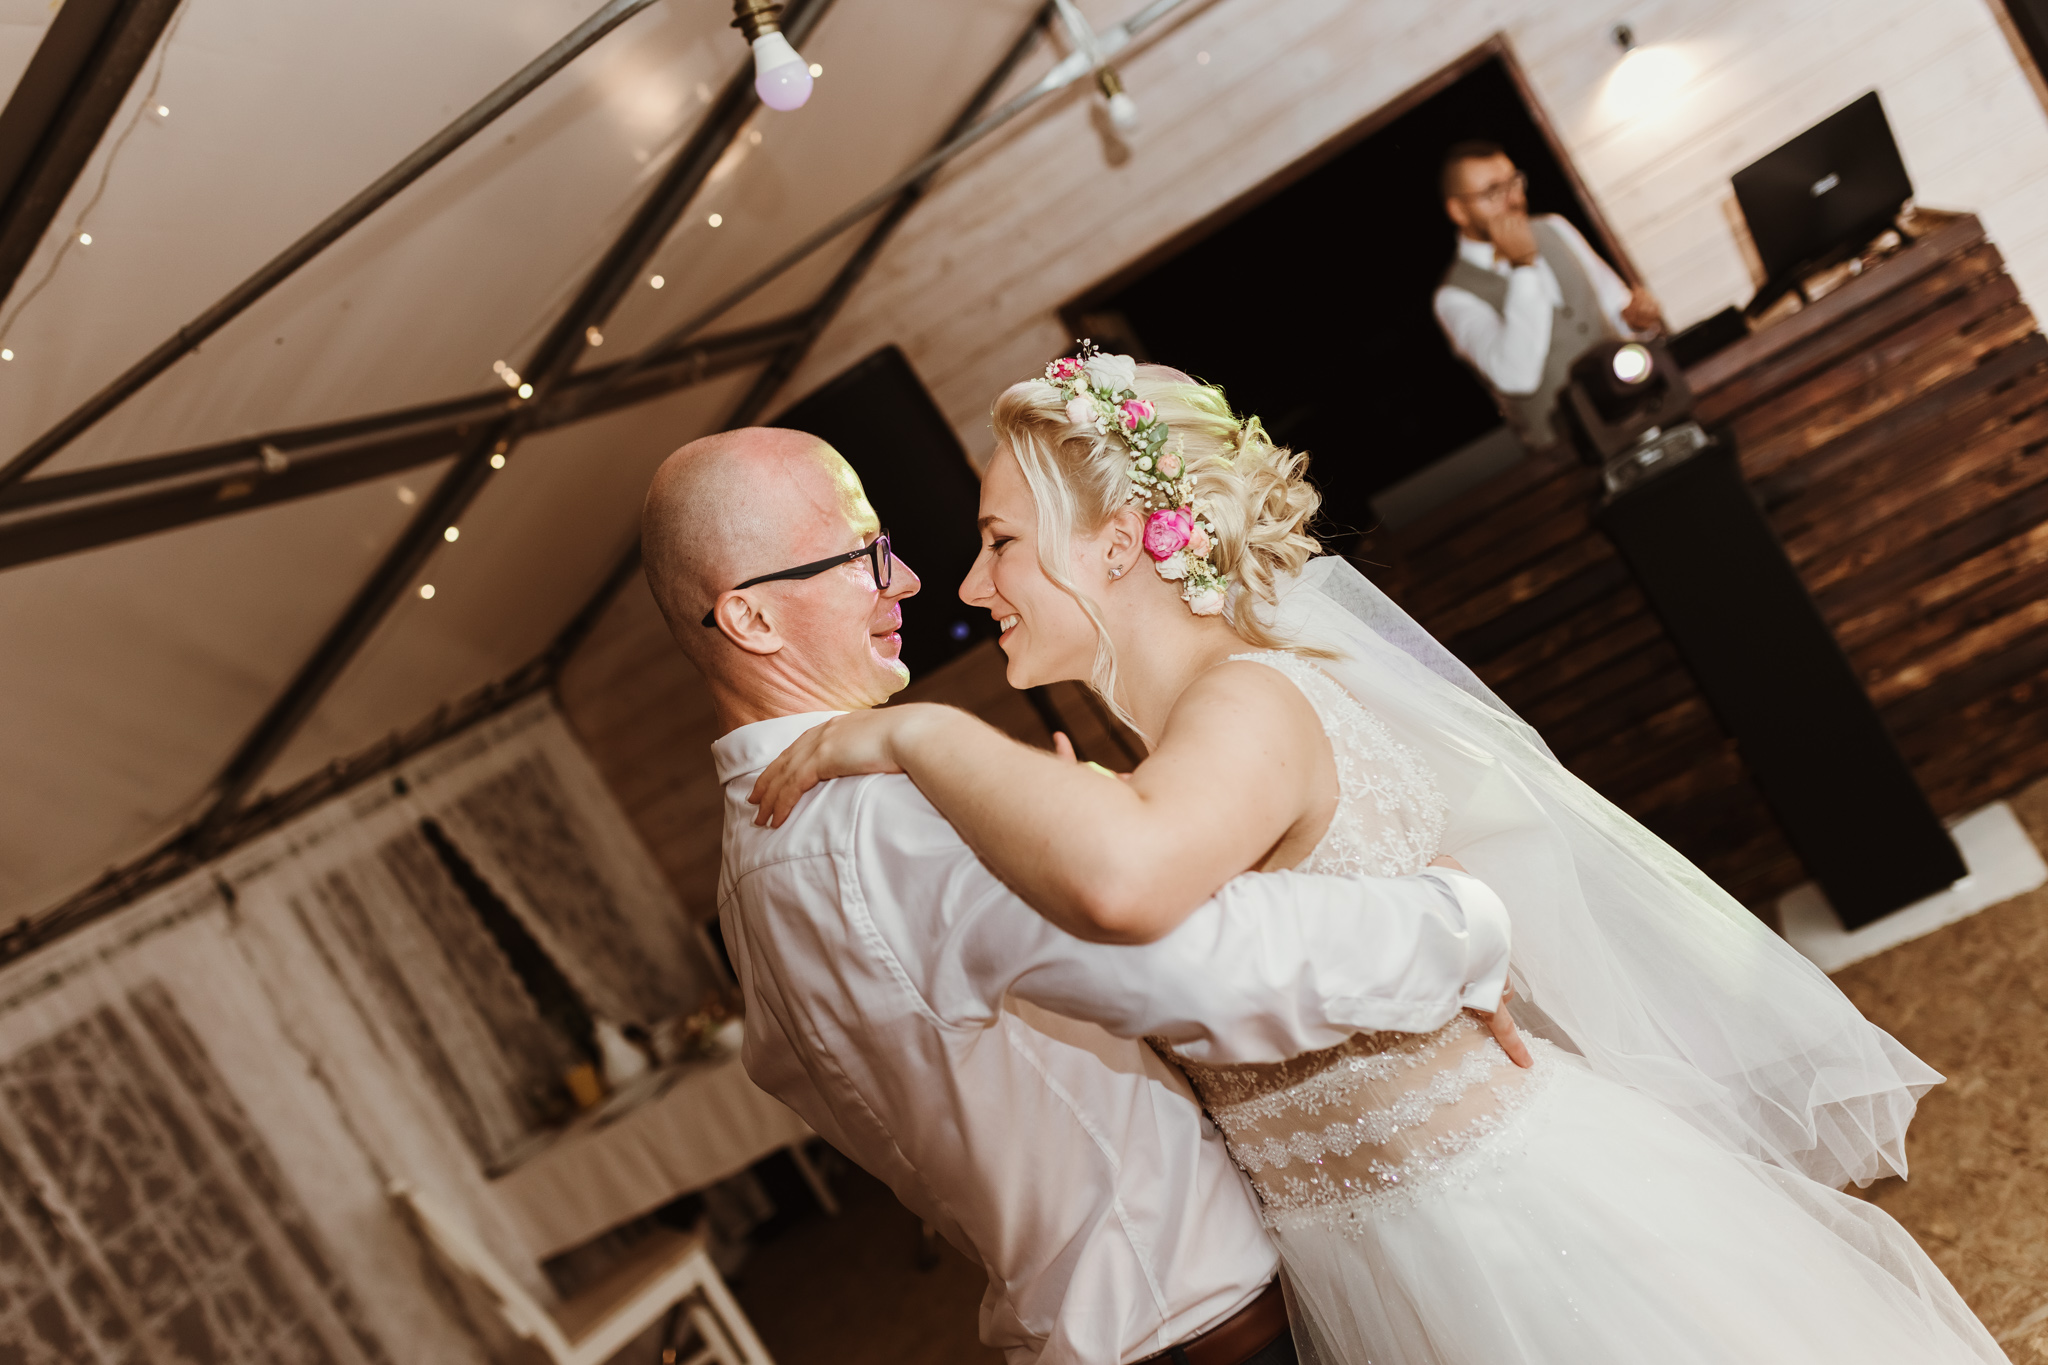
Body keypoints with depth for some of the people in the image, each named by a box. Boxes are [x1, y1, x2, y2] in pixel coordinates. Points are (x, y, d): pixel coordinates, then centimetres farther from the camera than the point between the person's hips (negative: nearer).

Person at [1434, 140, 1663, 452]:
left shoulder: (1554, 228, 11)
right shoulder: (1455, 297, -10)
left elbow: (1613, 298, 22)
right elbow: (1517, 377, -26)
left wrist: (1635, 317, -3)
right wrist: (1524, 264, -23)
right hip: (1567, 449, -6)